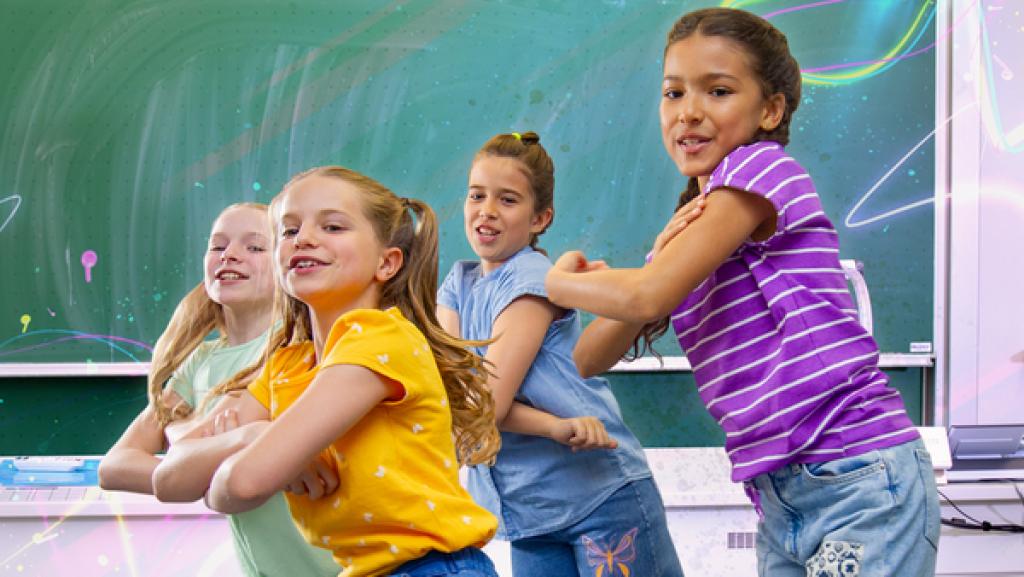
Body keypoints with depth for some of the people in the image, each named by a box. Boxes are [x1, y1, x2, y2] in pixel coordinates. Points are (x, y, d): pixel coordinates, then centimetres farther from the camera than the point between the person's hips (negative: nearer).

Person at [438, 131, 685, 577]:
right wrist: (551, 426, -17)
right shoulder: (459, 284, 10)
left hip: (602, 495, -6)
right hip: (529, 515, 7)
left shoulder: (532, 278, -10)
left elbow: (487, 403, -20)